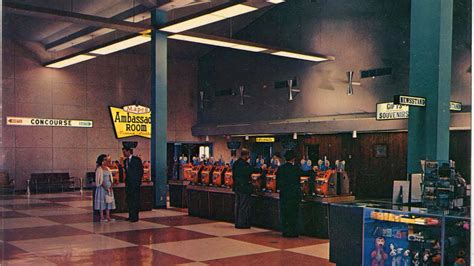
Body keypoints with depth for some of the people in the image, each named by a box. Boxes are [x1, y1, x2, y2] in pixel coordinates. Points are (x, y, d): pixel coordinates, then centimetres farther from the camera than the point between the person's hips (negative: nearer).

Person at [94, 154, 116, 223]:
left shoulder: (107, 168, 13)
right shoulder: (99, 169, -9)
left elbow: (110, 178, 11)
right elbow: (100, 180, -15)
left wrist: (111, 187, -3)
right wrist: (105, 188, -20)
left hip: (109, 187, 7)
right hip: (102, 187, -7)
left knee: (109, 201, 7)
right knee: (102, 201, -3)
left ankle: (108, 217, 12)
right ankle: (102, 218, 1)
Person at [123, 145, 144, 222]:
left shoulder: (137, 159, -5)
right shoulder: (125, 161, 14)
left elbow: (141, 170, -4)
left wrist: (139, 180, -8)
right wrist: (126, 181, 10)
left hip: (135, 183, -7)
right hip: (128, 183, 7)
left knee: (135, 200, -5)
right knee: (129, 200, 8)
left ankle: (135, 217, -2)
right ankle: (131, 216, 16)